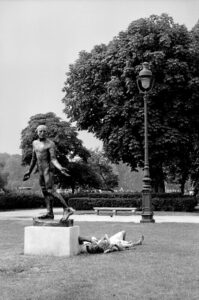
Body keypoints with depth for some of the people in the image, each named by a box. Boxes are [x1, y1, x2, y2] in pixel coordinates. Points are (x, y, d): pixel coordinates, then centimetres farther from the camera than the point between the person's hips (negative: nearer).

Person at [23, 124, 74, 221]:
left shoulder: (50, 144, -9)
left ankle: (67, 209, -17)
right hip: (40, 171, 8)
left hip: (48, 170, -8)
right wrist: (29, 172, 26)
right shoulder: (35, 143, 14)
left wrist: (60, 169, -32)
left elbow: (53, 159, -15)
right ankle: (50, 213, 7)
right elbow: (34, 158, 22)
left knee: (50, 190, -16)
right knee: (45, 192, 5)